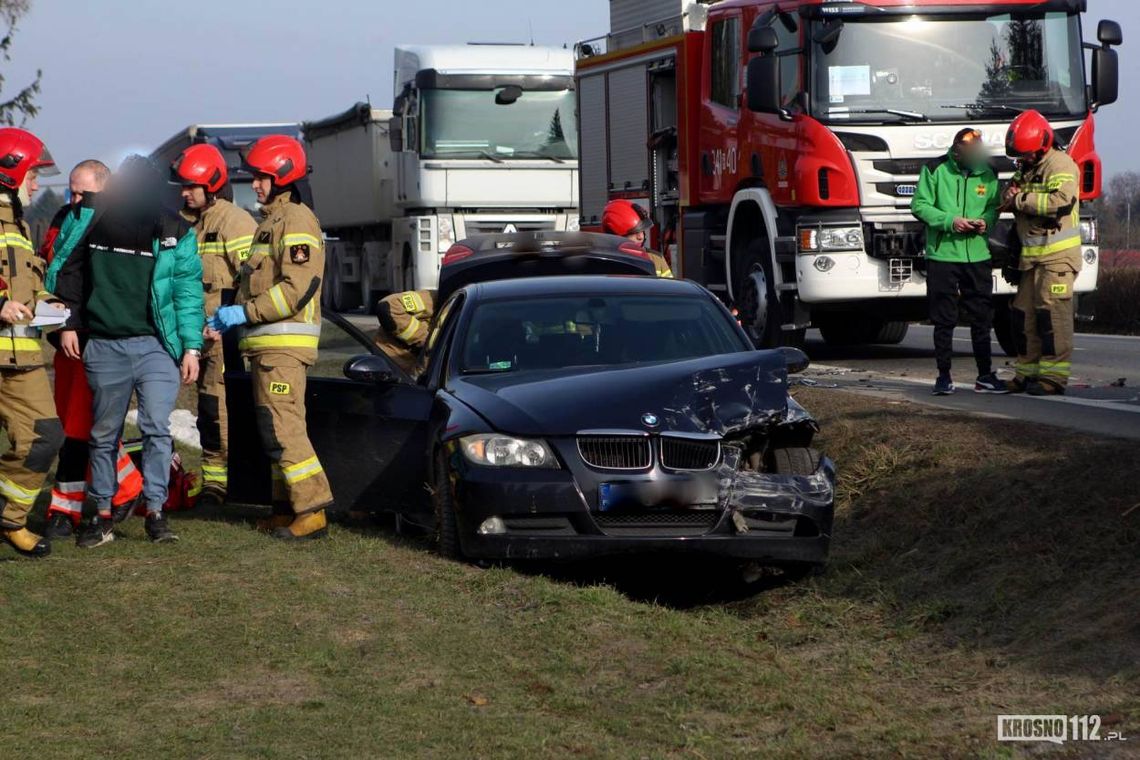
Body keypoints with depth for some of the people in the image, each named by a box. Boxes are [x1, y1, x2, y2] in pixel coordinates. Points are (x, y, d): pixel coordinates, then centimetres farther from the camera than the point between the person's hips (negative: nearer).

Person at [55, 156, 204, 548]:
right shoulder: (94, 222, 0)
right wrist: (68, 323, 9)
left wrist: (191, 346, -7)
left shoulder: (174, 231, -5)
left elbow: (188, 291, -3)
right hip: (105, 346, 2)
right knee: (104, 434, 9)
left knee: (157, 427, -9)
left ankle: (155, 511, 0)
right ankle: (100, 512, 18)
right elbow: (70, 273, 13)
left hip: (156, 344, -2)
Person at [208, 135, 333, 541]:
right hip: (267, 343, 11)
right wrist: (231, 317, 12)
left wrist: (245, 312, -18)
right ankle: (288, 508, 16)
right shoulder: (271, 220, 22)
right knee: (277, 427, 12)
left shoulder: (295, 220, -11)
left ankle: (312, 510, -14)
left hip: (283, 343, -11)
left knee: (282, 427, -14)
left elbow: (298, 287, -21)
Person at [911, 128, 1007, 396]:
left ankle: (985, 376, 14)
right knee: (944, 320, 2)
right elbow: (919, 205, -4)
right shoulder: (935, 170, -4)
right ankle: (944, 376, 10)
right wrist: (950, 221, -16)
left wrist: (986, 221, -8)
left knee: (982, 318, 6)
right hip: (942, 254, -3)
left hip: (978, 256, 3)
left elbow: (994, 206, 15)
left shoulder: (987, 174, 6)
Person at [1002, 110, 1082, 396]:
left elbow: (1061, 200, -25)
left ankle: (1054, 375, -10)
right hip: (1031, 255, 9)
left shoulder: (1060, 164, -9)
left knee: (1052, 313, -11)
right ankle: (1028, 371, 14)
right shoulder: (1025, 169, 19)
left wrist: (1021, 199, -16)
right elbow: (1022, 210, 30)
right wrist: (1011, 197, 5)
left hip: (1057, 254, -9)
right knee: (1024, 313, 7)